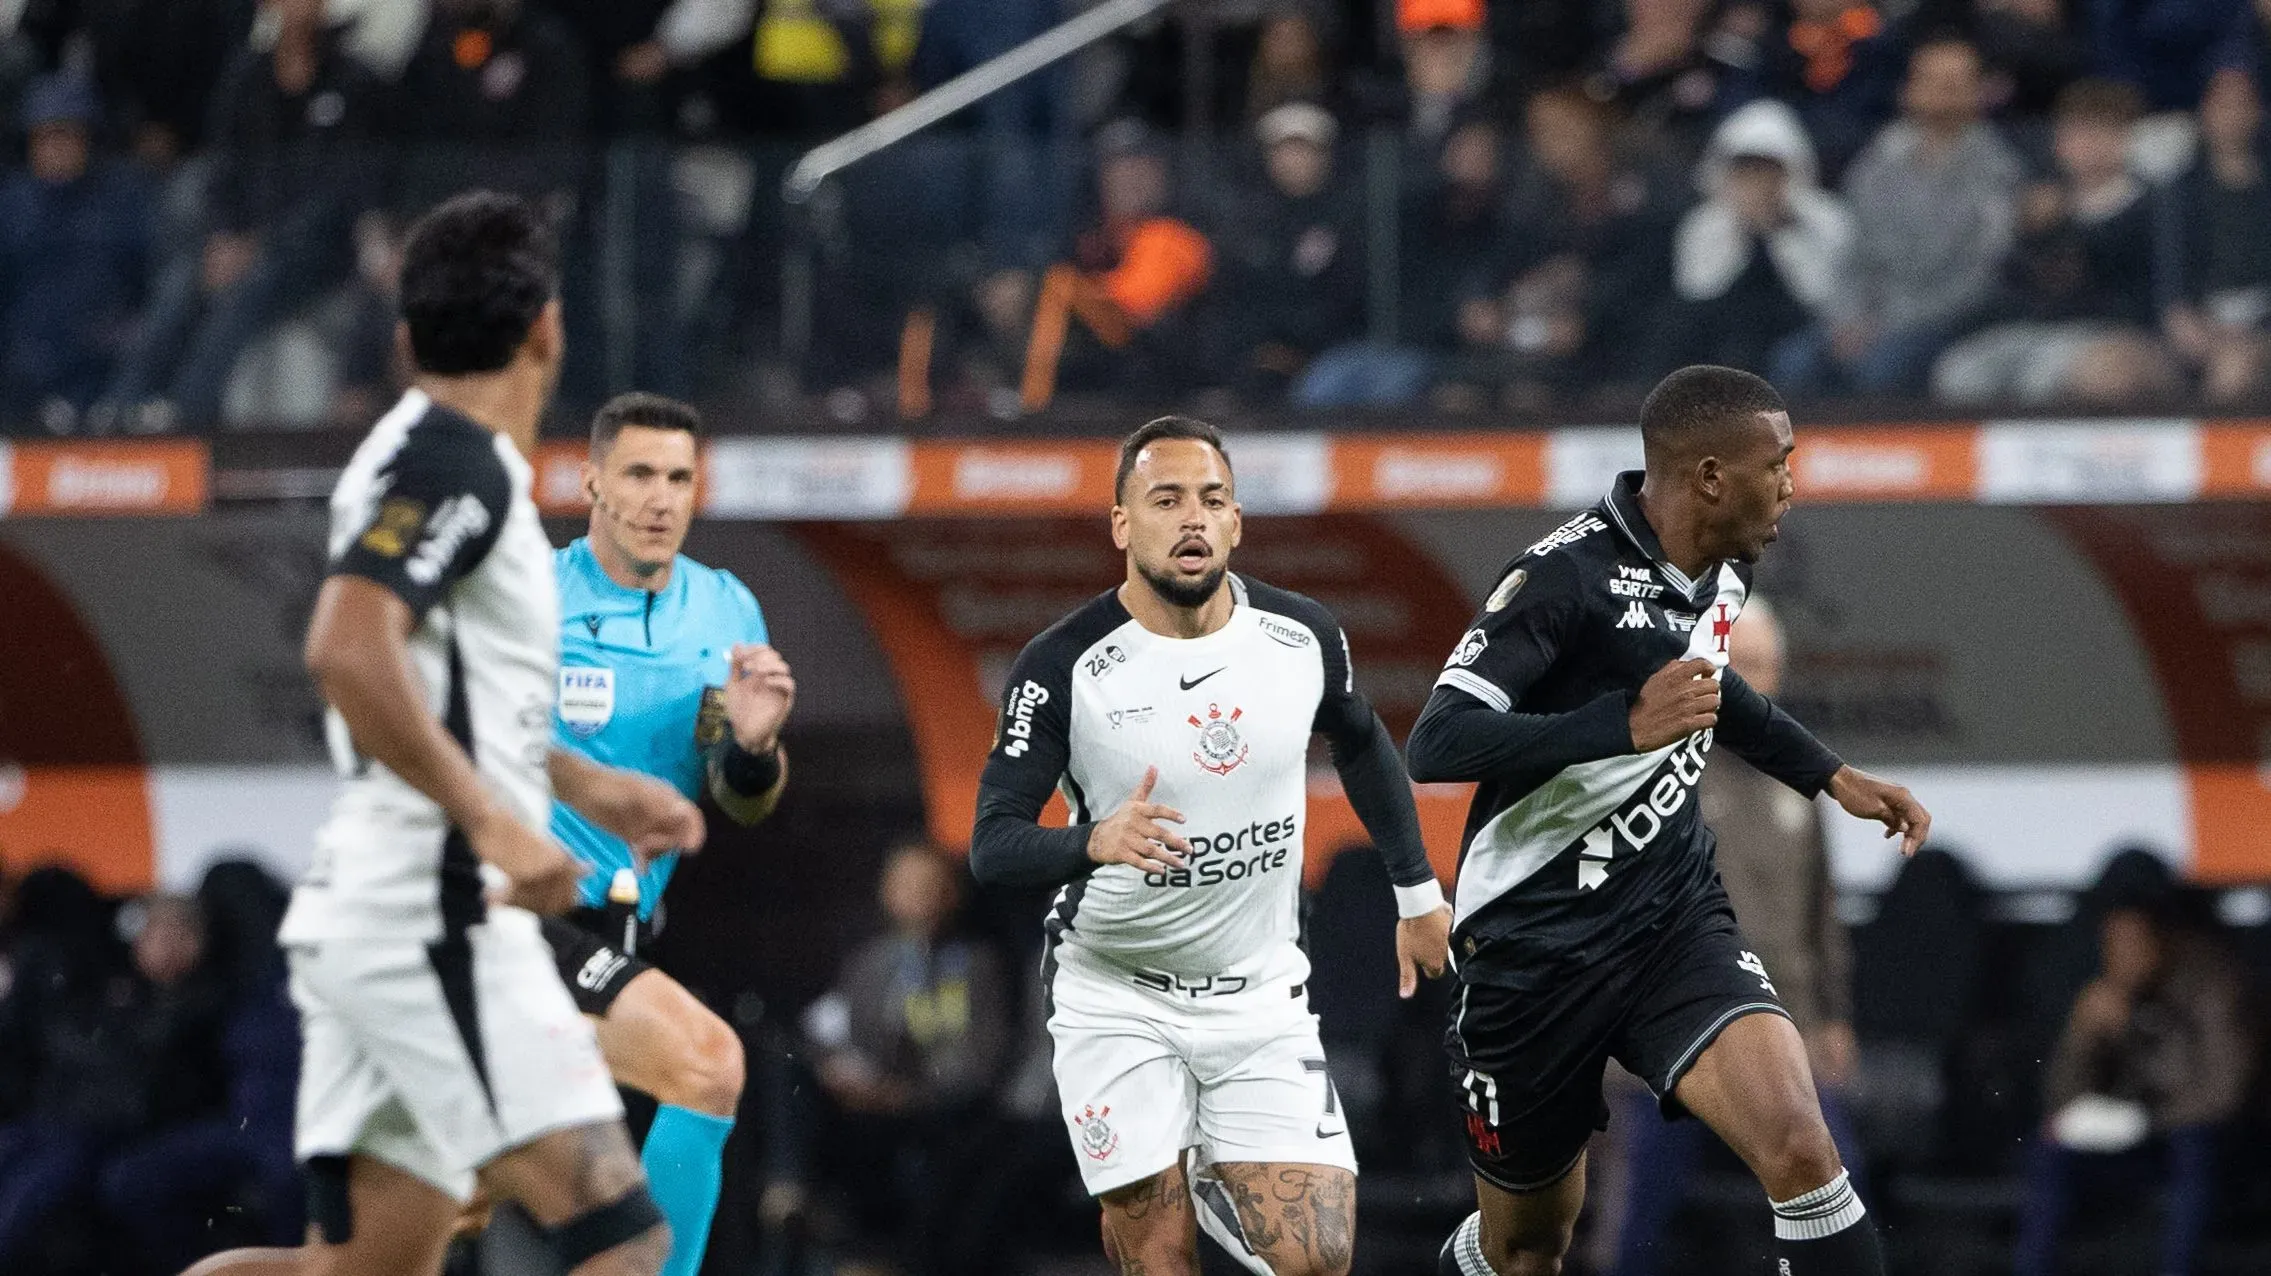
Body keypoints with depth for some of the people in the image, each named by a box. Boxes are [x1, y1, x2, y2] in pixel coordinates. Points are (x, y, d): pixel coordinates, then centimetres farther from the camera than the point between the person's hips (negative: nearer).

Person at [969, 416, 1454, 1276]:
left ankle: (1226, 1198, 26)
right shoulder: (1063, 669, -16)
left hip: (1261, 1000, 3)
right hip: (1118, 1002, -3)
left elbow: (1362, 746, 16)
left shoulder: (1303, 639, -5)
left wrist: (1417, 890, 20)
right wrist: (1096, 843, -39)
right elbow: (992, 845, -19)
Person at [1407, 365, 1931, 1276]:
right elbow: (1436, 745, -29)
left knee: (1798, 1148, -22)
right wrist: (1629, 726, -36)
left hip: (1673, 920, 5)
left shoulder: (1724, 570, 5)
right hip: (1538, 946, -5)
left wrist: (1832, 777, 22)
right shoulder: (1568, 576, -20)